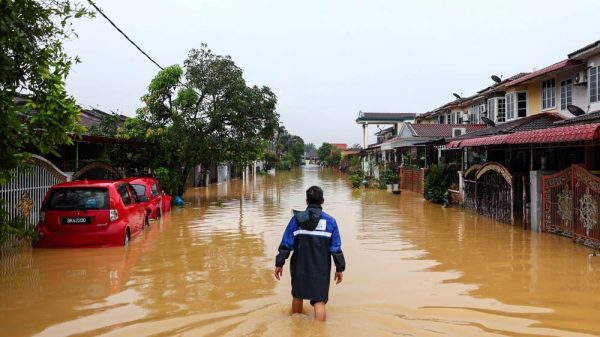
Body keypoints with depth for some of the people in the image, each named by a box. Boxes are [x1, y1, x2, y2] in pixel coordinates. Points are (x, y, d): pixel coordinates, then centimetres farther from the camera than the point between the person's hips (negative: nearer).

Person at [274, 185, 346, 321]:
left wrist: (279, 263, 3)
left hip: (299, 267, 2)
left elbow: (286, 244, -5)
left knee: (297, 296, 22)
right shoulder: (330, 221, -4)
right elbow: (336, 248, -2)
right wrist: (340, 268, 6)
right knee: (319, 301, 1)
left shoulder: (297, 219, -4)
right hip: (321, 269, -1)